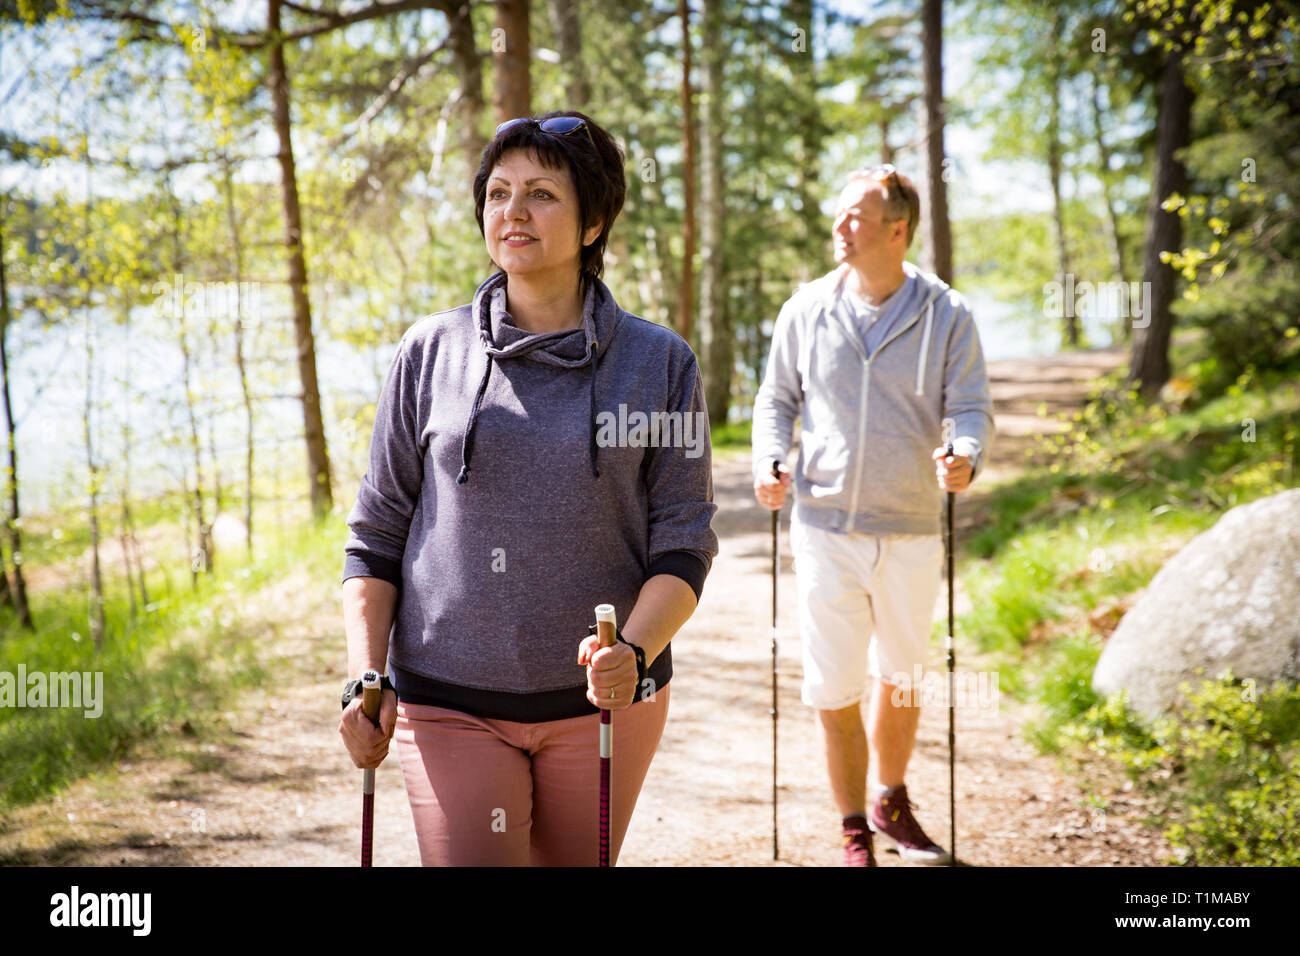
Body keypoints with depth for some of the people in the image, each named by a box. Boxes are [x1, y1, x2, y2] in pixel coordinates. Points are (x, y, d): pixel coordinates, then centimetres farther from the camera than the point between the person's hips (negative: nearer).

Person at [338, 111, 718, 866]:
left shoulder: (660, 363, 0)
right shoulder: (431, 353, 3)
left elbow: (684, 545, -1)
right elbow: (377, 533, 6)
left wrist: (634, 651, -19)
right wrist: (365, 678, -4)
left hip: (602, 699, 1)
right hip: (450, 704, 0)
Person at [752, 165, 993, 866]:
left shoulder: (947, 315, -1)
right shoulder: (806, 310, 2)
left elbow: (972, 407, -2)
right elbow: (777, 399, 10)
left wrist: (966, 458, -24)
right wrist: (768, 463, -9)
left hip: (910, 531, 1)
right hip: (825, 528, 0)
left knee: (900, 677, 18)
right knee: (834, 692, 0)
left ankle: (891, 803, 42)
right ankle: (855, 835, 18)